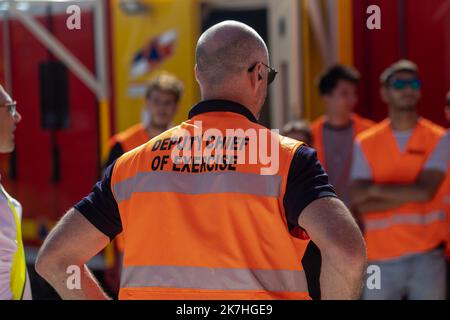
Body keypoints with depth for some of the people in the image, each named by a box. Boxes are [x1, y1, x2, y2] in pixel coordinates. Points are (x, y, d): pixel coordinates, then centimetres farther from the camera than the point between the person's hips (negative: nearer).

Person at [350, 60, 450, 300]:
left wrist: (376, 189, -7)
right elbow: (361, 203, -7)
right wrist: (411, 193, -12)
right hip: (381, 257, 1)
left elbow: (426, 191, -14)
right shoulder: (364, 144, 5)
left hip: (426, 255, -1)